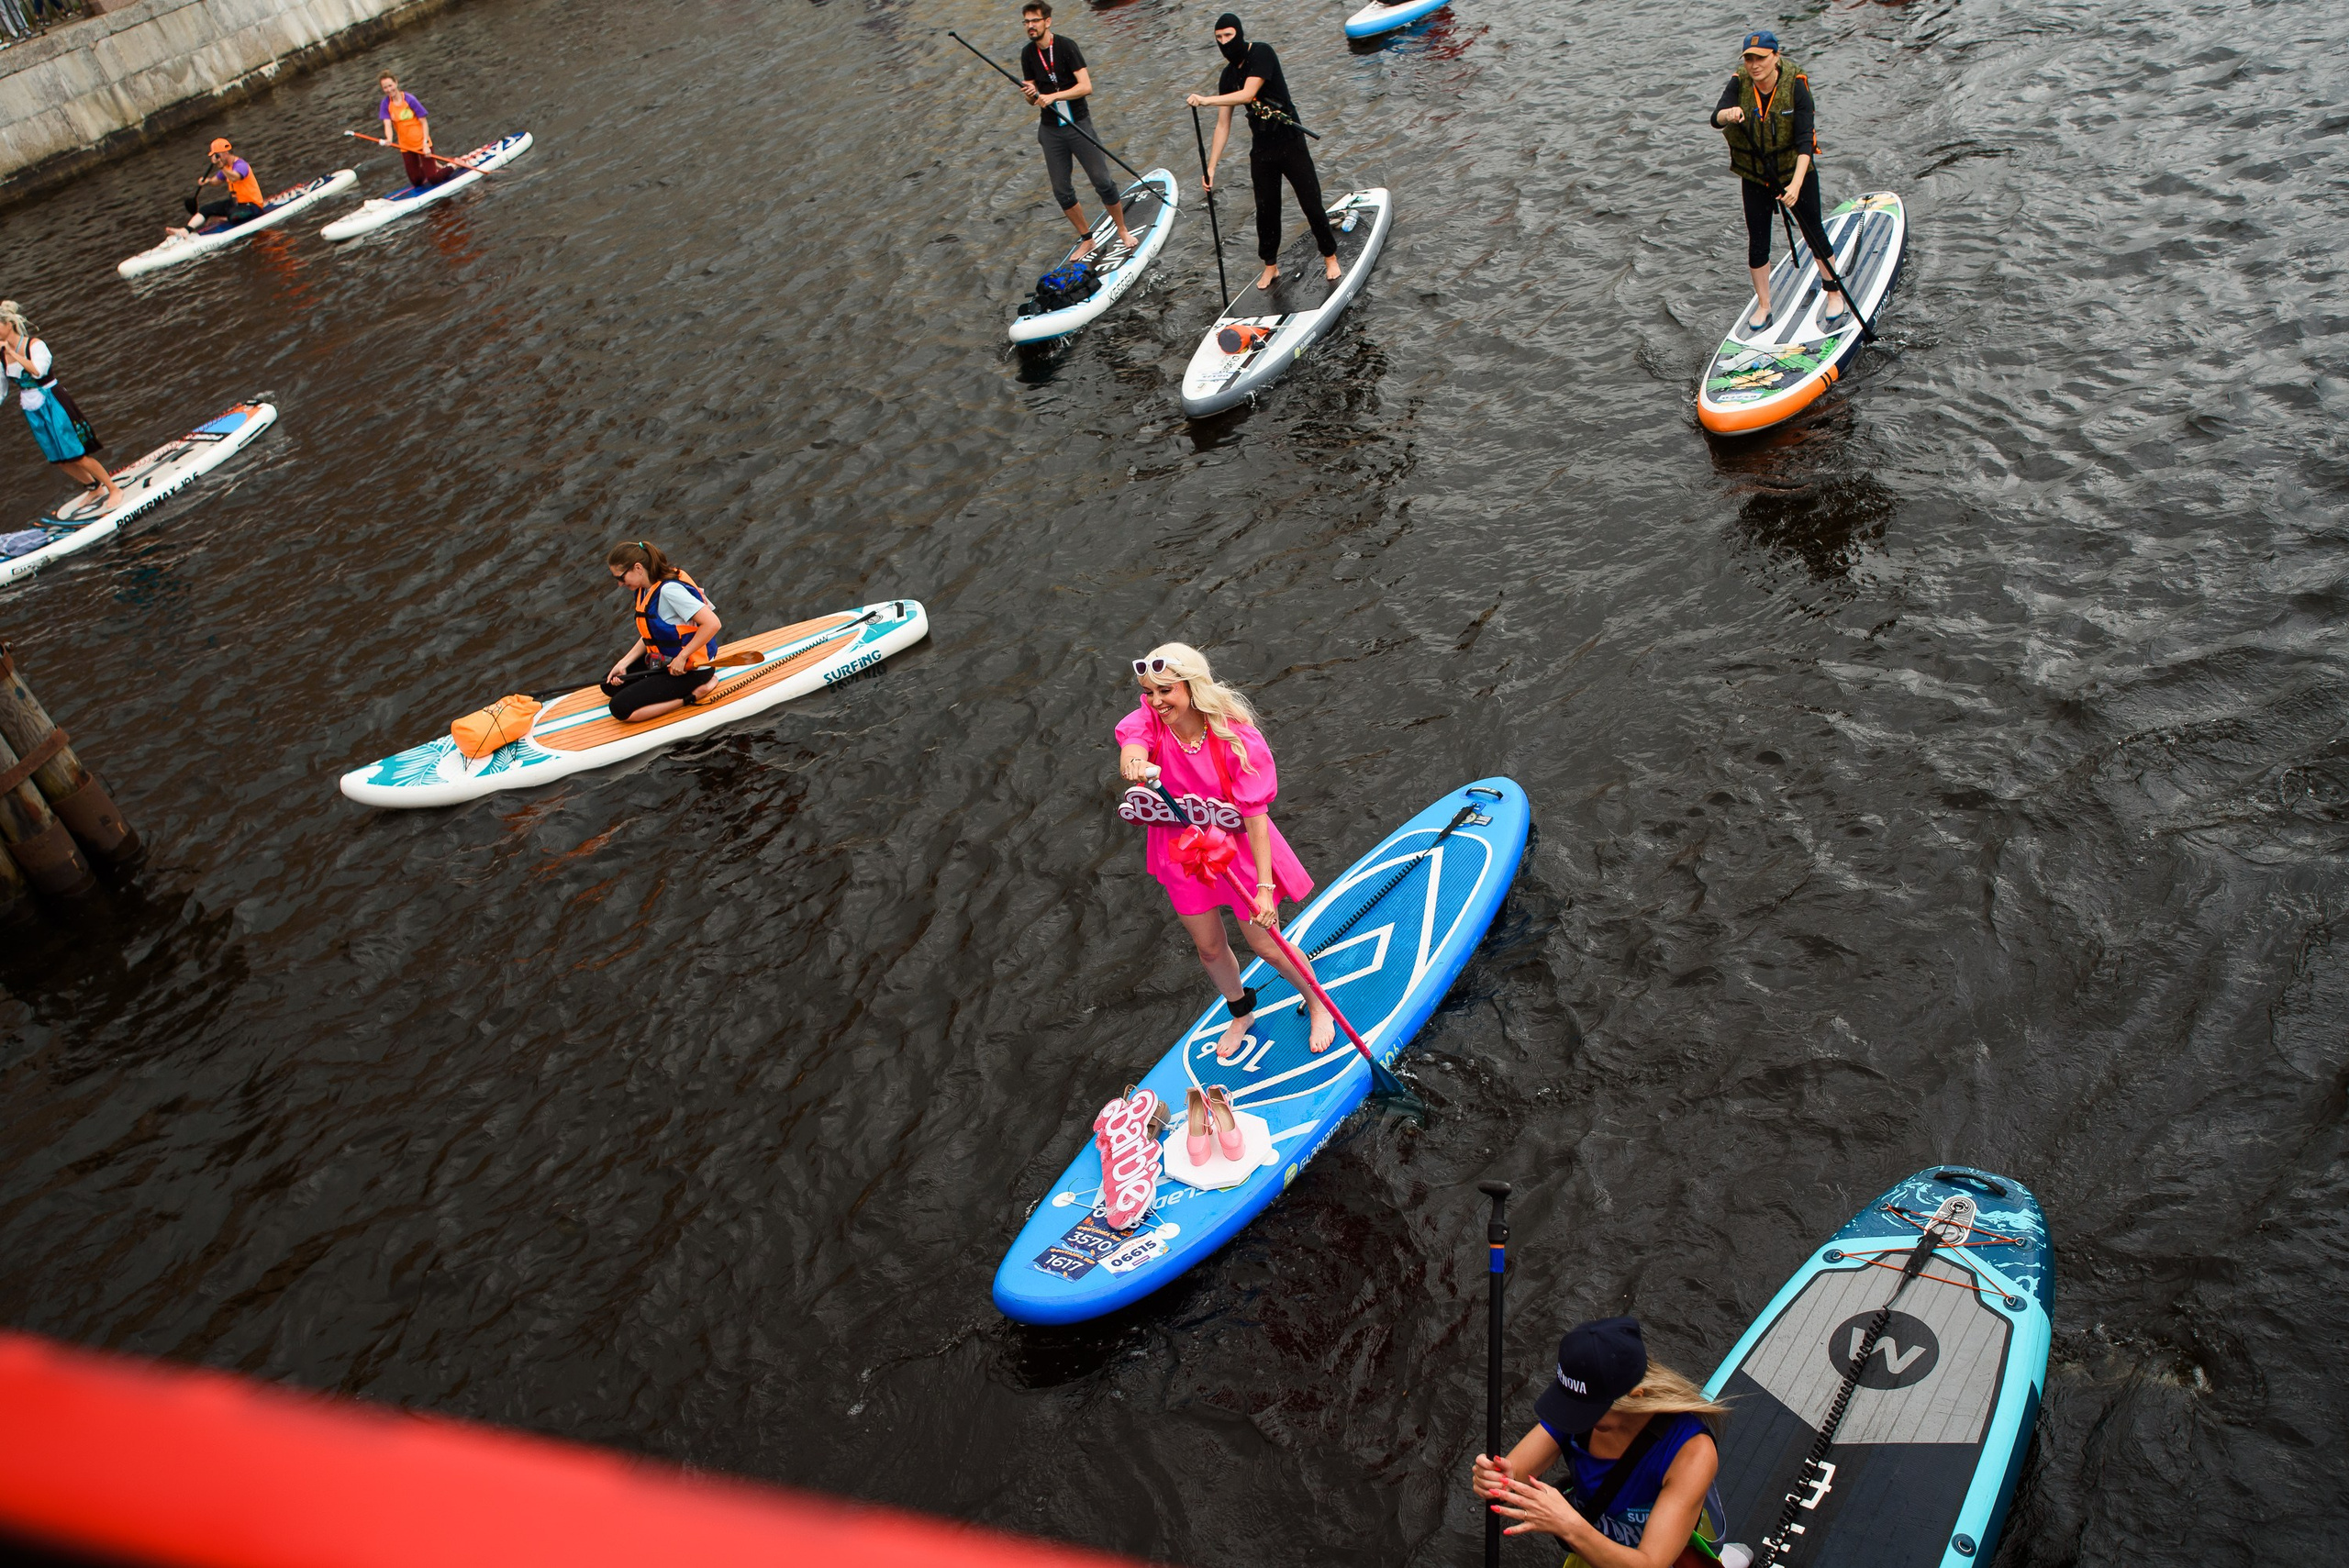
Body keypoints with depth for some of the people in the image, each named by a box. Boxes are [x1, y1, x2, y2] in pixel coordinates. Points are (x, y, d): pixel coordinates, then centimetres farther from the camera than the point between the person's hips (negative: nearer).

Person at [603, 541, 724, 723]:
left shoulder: (669, 589, -25)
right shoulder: (645, 589, 4)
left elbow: (712, 623, -31)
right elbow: (650, 636, 11)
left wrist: (681, 658, -23)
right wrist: (623, 664, 1)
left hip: (689, 670, -10)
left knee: (621, 709, -16)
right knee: (610, 685, 16)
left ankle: (692, 695, -9)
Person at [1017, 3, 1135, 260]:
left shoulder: (1066, 46, -11)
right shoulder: (1028, 54, 4)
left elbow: (1086, 87, -18)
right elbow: (1032, 100, 9)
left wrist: (1053, 96, -26)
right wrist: (1031, 95, -15)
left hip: (1079, 125, -5)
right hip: (1051, 130, 5)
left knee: (1102, 182, -4)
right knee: (1062, 192, 6)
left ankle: (1123, 230, 16)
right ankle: (1086, 240, 21)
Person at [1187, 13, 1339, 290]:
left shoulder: (1262, 53, -13)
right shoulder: (1229, 75, 6)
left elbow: (1248, 94, -27)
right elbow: (1223, 124, 6)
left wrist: (1207, 100, -33)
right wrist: (1210, 168, 0)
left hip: (1291, 144, -5)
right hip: (1261, 150, 5)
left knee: (1312, 204, 1)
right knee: (1266, 210, 9)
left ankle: (1330, 257, 18)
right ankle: (1271, 266, 25)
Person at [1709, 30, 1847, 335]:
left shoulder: (1795, 84, -20)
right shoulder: (1739, 84, -13)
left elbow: (1805, 139, -25)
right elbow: (1716, 119, -30)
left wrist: (1796, 184, -37)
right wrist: (1729, 114, -55)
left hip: (1795, 170, -2)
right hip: (1754, 177, 2)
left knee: (1814, 235, 8)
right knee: (1757, 243, 8)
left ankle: (1835, 296, 28)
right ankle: (1763, 307, 25)